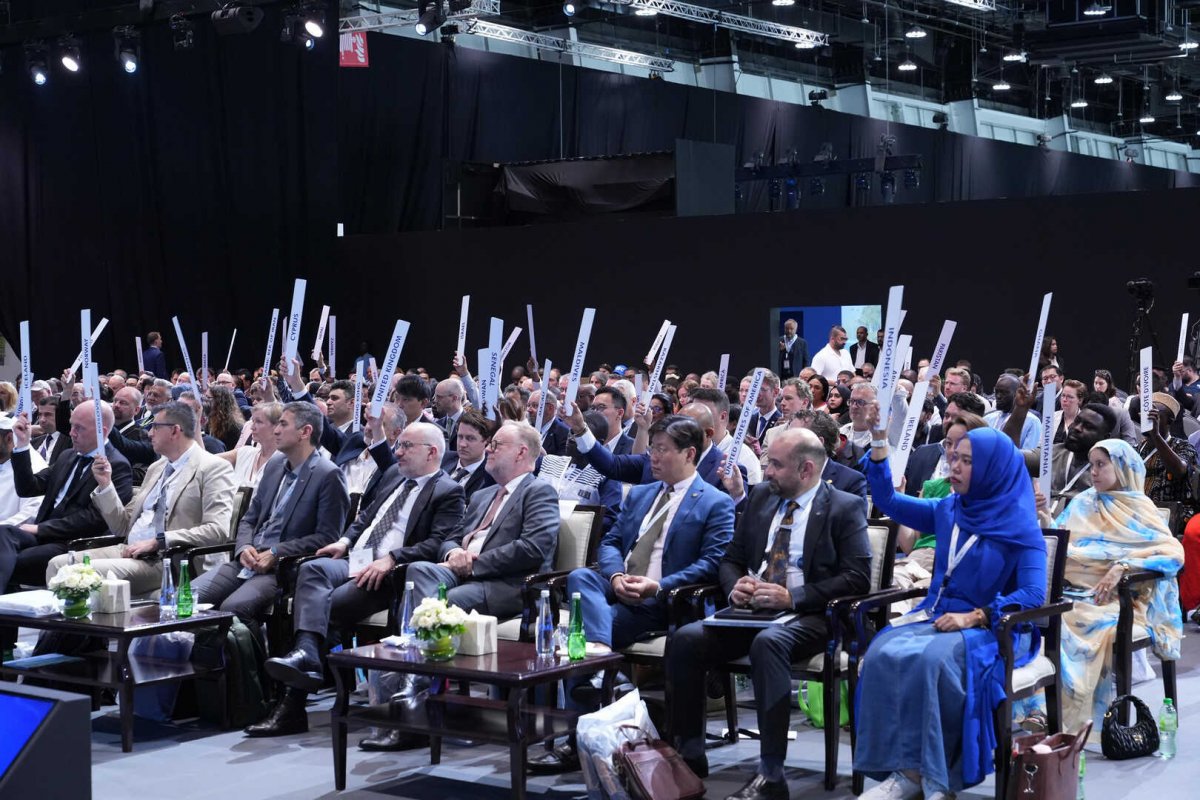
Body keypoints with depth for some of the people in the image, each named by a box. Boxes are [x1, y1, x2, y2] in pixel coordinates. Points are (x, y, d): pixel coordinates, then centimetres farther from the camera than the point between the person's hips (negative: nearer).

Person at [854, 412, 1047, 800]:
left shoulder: (1020, 527, -6)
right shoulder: (948, 511, 11)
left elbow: (1033, 595, -14)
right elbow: (888, 501, 18)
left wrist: (974, 617, -22)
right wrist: (879, 441, 7)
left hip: (990, 627, -5)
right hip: (936, 616, 5)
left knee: (929, 659, -37)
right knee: (881, 655, -27)